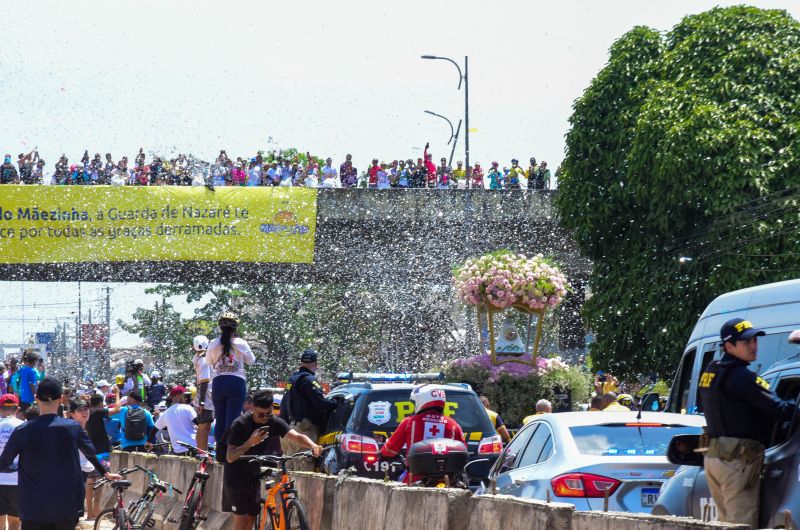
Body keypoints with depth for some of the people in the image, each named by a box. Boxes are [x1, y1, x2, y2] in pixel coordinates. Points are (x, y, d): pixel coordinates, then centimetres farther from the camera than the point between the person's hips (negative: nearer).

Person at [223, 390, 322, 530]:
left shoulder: (275, 423, -8)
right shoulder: (240, 424, -20)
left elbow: (297, 437, -23)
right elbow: (230, 457, -23)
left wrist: (313, 446, -44)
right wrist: (250, 442, -38)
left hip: (253, 476, 5)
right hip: (236, 476, -5)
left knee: (251, 518, 6)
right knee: (241, 519, -11)